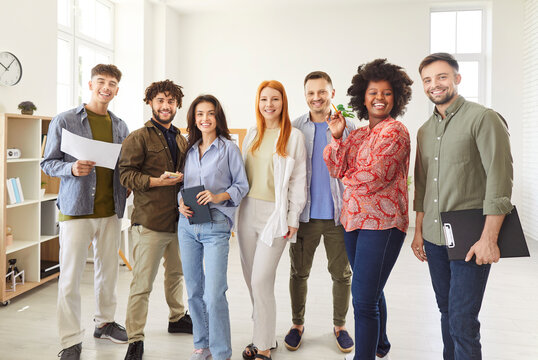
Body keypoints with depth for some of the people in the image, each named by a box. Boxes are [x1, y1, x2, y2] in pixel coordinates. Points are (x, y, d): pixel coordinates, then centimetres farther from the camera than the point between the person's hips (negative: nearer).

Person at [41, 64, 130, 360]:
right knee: (70, 276, -1)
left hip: (111, 210, 4)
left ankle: (105, 322, 33)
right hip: (76, 209, -4)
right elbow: (48, 163, 0)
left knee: (108, 269, 14)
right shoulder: (64, 121, -2)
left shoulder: (120, 126, 11)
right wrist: (72, 168, -19)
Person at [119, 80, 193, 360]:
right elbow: (126, 174, -11)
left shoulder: (181, 140, 16)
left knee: (176, 273, 22)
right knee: (142, 283, -2)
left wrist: (182, 179, 2)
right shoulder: (138, 138, -4)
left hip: (178, 219, 7)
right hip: (149, 221, -7)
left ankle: (177, 318, 41)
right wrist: (157, 181, -23)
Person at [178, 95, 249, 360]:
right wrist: (181, 202, 0)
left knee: (214, 295, -9)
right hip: (187, 225, 5)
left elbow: (242, 185, 0)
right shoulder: (189, 149, 13)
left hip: (215, 226, -5)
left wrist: (219, 196, -15)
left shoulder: (228, 148, -1)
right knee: (193, 290, 12)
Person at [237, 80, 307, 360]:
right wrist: (239, 205, 12)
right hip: (248, 211, 6)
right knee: (251, 279, 11)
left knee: (261, 281, -8)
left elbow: (299, 180, -4)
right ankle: (264, 335, 28)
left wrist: (293, 219, -8)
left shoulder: (294, 136, -2)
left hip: (275, 213, -6)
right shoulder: (252, 135, 14)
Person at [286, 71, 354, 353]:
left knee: (342, 273, 10)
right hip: (305, 214, 1)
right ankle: (297, 324, 30)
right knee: (299, 272, 11)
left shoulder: (348, 127, 2)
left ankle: (340, 325, 30)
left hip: (338, 214, 0)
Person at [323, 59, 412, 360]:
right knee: (371, 291, 22)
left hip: (382, 222, -8)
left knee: (364, 299, -9)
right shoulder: (358, 134, 15)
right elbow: (338, 170, 5)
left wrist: (348, 177, 0)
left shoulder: (394, 130, -8)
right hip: (355, 220, 8)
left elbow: (374, 176, -17)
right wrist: (337, 137, -5)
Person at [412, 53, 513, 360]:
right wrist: (419, 231, 14)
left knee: (463, 322, -3)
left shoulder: (483, 119, -8)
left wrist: (489, 238, -18)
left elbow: (500, 179, -14)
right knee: (446, 312, 16)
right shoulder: (425, 131, 13)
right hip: (434, 239, 6)